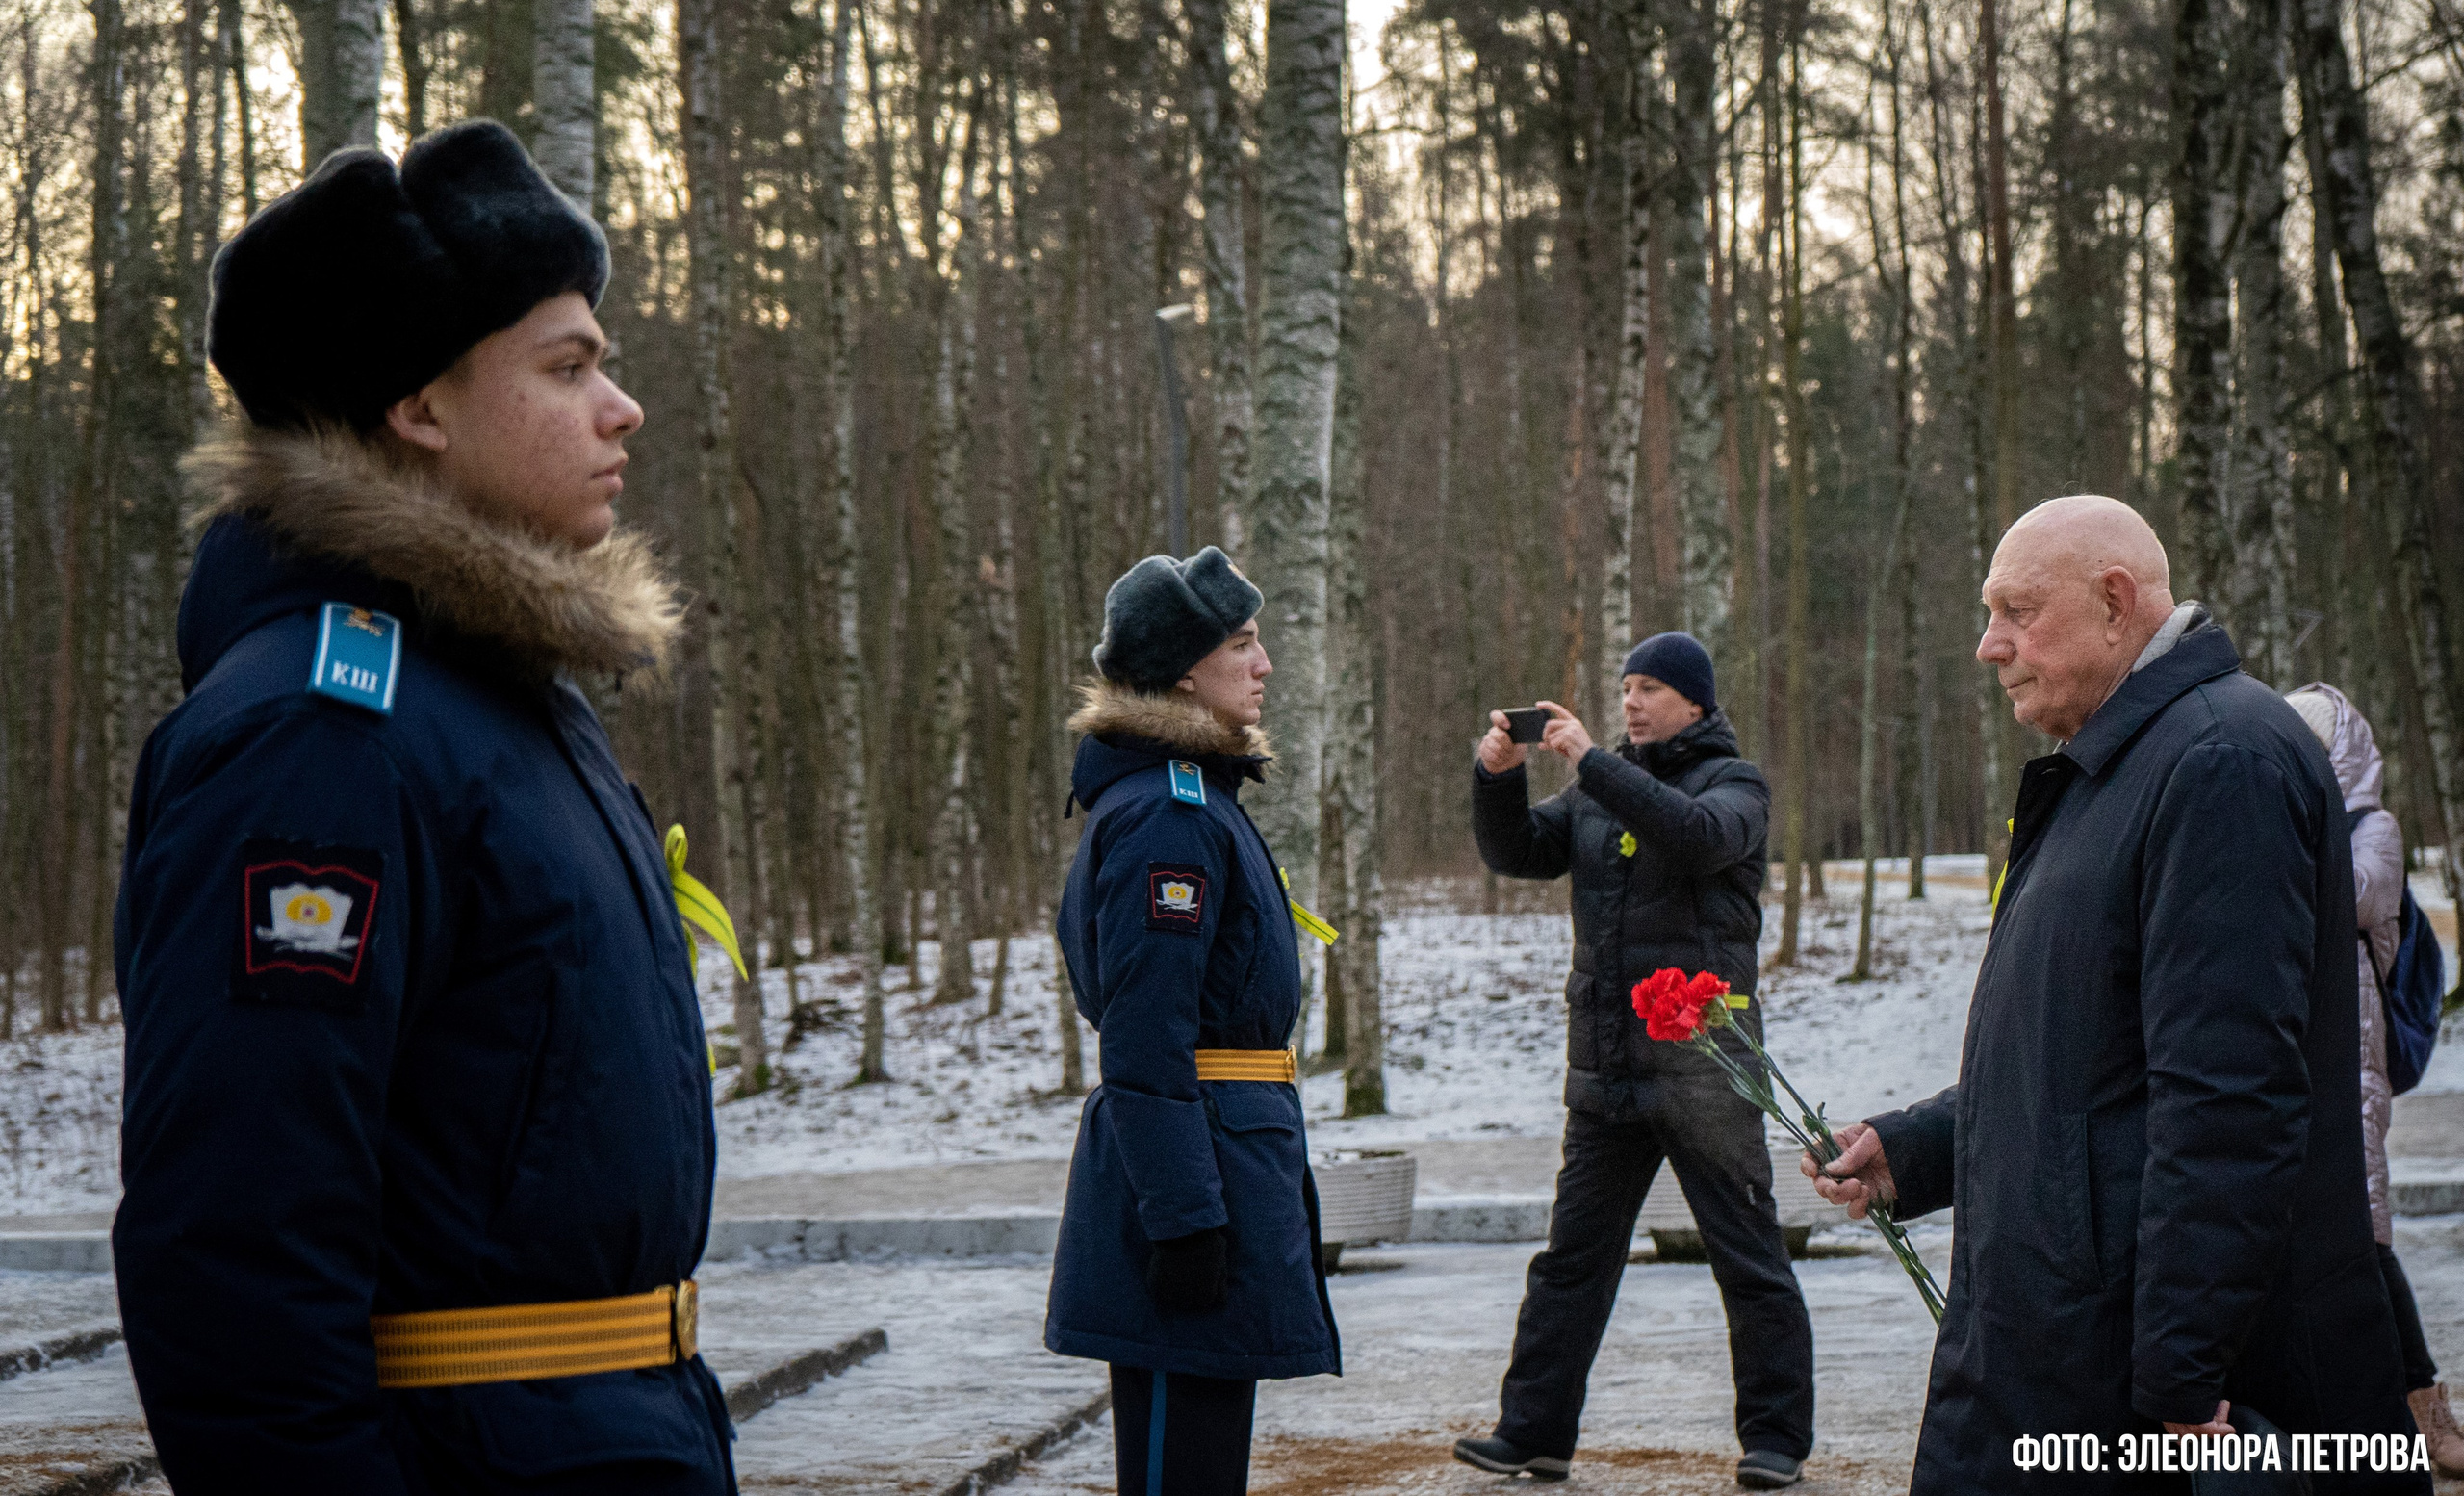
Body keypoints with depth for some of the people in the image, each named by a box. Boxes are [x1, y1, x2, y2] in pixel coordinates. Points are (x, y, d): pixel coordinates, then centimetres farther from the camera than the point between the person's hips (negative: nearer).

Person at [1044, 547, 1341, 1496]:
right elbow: (1146, 1039, -22)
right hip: (1199, 1158, -11)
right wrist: (1184, 1219, -24)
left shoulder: (1192, 796, 16)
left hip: (1228, 1149, 11)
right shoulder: (1167, 814, -17)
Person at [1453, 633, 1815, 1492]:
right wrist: (1499, 776, -9)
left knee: (1748, 1258, 0)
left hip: (1702, 1059, -5)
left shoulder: (1733, 782, -1)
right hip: (1604, 1066, 5)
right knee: (1572, 1255, 7)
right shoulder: (1600, 788, 16)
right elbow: (1518, 853, 9)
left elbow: (1701, 837, -23)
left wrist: (1591, 761, -26)